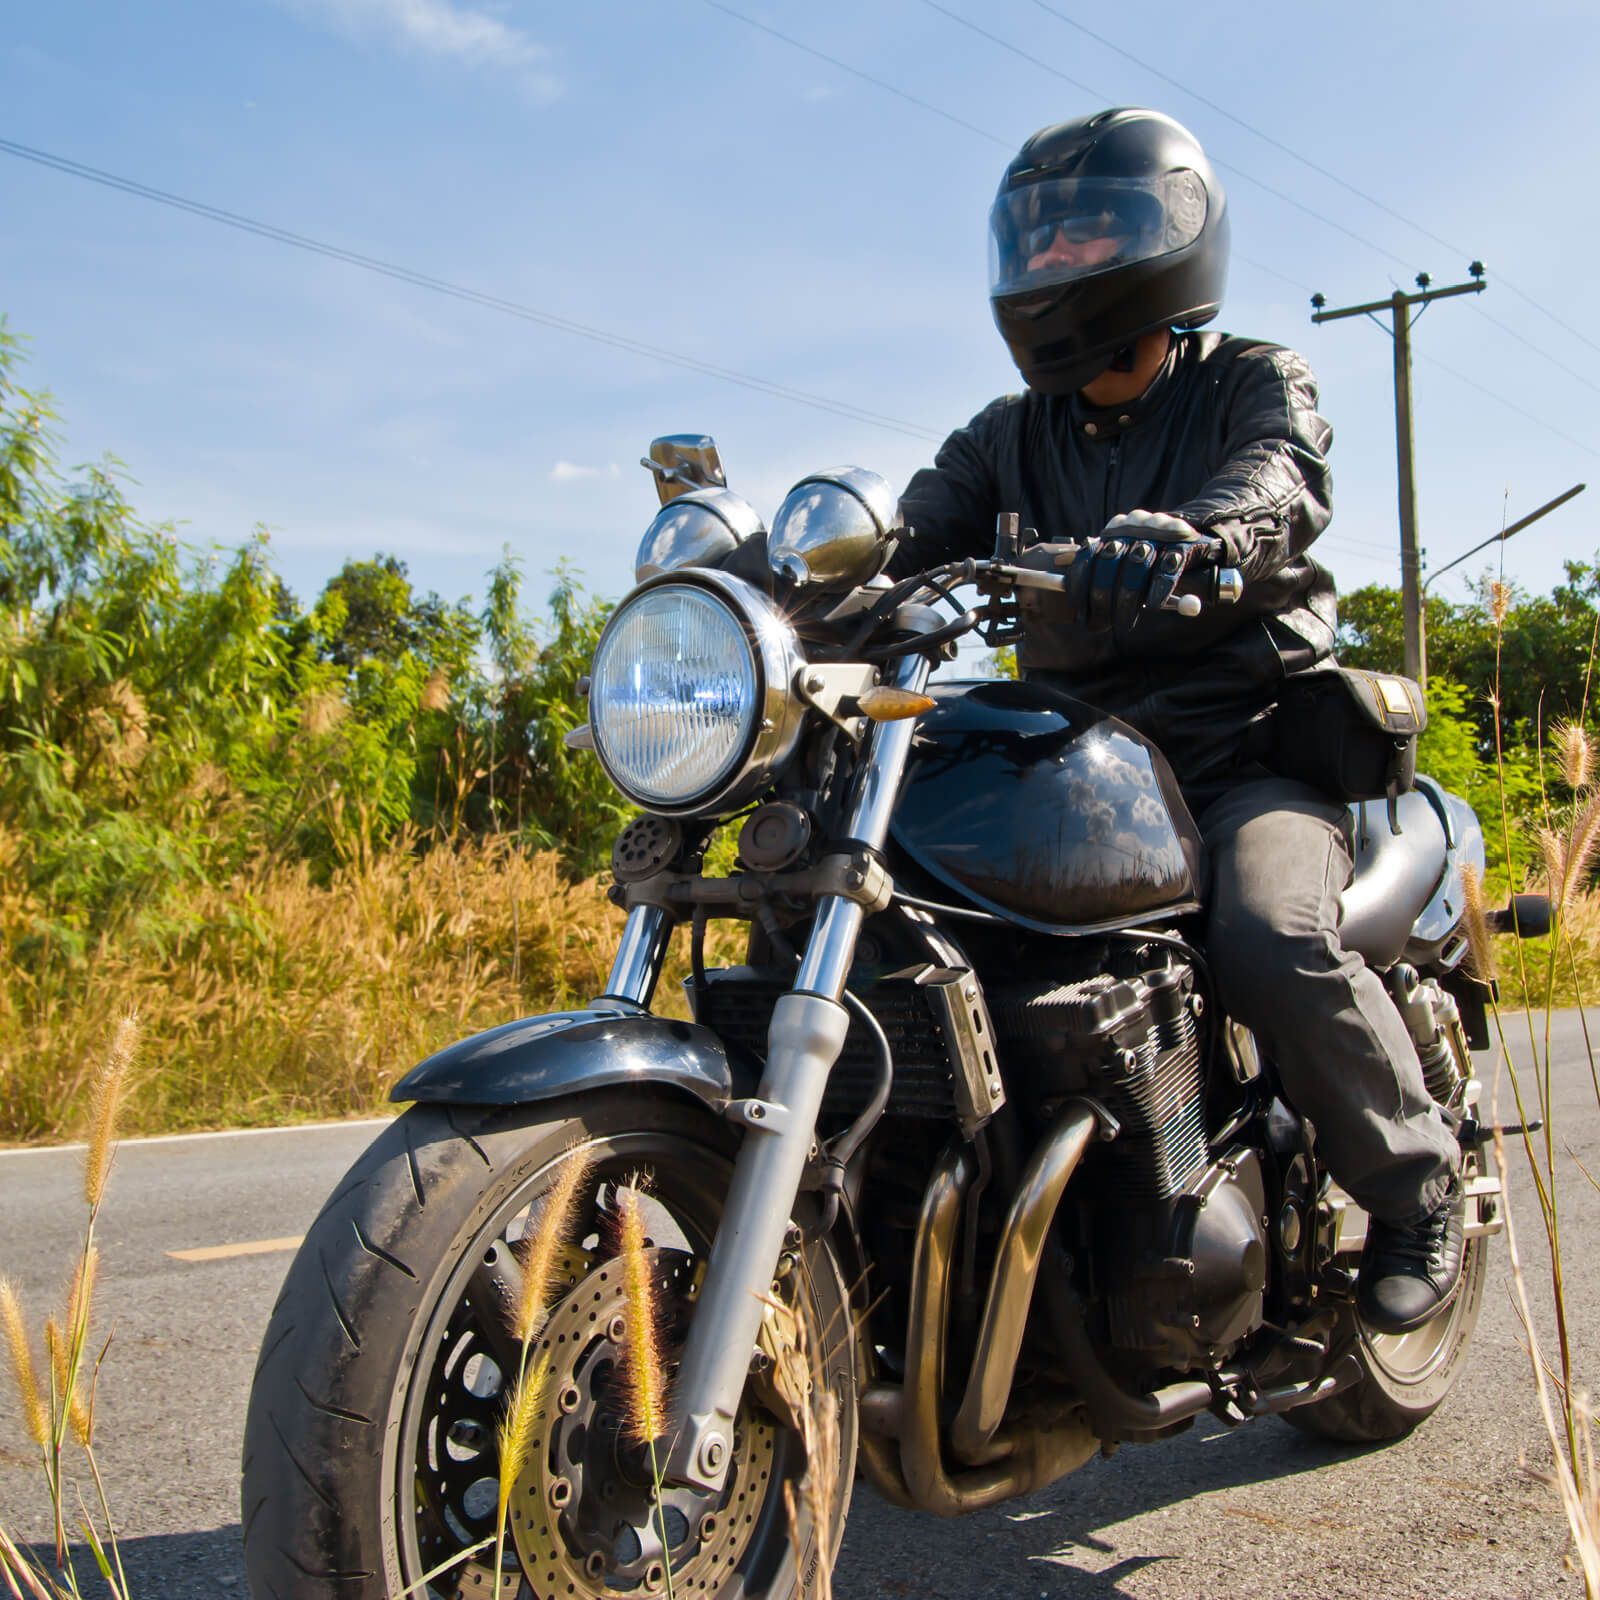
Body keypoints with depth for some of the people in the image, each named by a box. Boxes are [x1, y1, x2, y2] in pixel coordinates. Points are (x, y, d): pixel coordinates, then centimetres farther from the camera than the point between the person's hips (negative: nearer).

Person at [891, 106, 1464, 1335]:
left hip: (1251, 745, -4)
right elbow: (911, 532, 3)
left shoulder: (1255, 383, 5)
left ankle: (1417, 1180, -5)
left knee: (1274, 946, -32)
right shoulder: (1011, 437, 19)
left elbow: (1284, 485, -19)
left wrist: (1182, 533, -43)